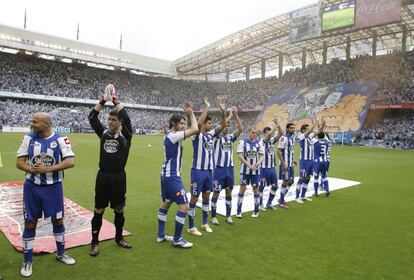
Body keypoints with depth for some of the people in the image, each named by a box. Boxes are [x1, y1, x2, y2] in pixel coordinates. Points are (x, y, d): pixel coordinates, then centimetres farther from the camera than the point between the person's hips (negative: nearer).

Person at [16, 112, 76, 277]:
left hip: (53, 187, -1)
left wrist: (48, 169, -24)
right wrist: (31, 169, -20)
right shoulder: (28, 138, -1)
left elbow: (70, 162, -19)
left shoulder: (60, 139, -10)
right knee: (30, 223, 8)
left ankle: (61, 253, 32)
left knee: (58, 220, 11)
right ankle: (27, 261, 25)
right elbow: (19, 162, 0)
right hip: (32, 187, 2)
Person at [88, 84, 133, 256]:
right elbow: (92, 117, -2)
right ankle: (95, 243, 21)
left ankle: (119, 238, 31)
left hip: (118, 177, -2)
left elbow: (127, 118, -19)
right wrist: (104, 99, -8)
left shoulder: (125, 135, -4)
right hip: (103, 176, 2)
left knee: (119, 210, 12)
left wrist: (115, 100, -13)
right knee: (98, 211, 8)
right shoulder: (103, 132, 5)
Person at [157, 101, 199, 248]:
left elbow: (192, 130, 23)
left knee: (165, 203, 17)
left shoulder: (170, 135, 11)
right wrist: (191, 113, -12)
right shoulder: (173, 136, -18)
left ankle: (161, 235, 28)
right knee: (184, 206, -5)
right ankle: (177, 239, 4)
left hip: (166, 174, 11)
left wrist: (189, 114, 13)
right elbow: (195, 130, -24)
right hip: (172, 176, -11)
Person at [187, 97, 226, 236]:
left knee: (206, 197, 15)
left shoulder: (211, 134, 8)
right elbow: (198, 123, -31)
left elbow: (223, 125, 6)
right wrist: (207, 107, -26)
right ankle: (191, 227, 12)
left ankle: (205, 223, 29)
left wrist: (223, 110, -7)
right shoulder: (197, 135, -12)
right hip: (198, 171, -7)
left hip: (209, 171, 7)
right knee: (194, 198, 1)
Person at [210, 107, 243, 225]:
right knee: (216, 193, 3)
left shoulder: (231, 137, 8)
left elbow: (241, 128, -5)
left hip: (230, 168, 5)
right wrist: (230, 115, -13)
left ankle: (228, 216, 23)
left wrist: (236, 115, -9)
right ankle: (213, 217, 15)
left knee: (229, 192, 11)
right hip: (219, 168, -5)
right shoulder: (217, 137, -5)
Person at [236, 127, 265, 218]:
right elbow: (240, 156, -10)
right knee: (242, 188, -1)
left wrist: (258, 163, -15)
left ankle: (256, 211, 20)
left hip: (255, 170, 3)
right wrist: (249, 165, -16)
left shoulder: (258, 143, 4)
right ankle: (239, 211, 8)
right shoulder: (243, 142, -5)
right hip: (245, 170, -2)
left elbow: (262, 156, 5)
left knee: (256, 189, 7)